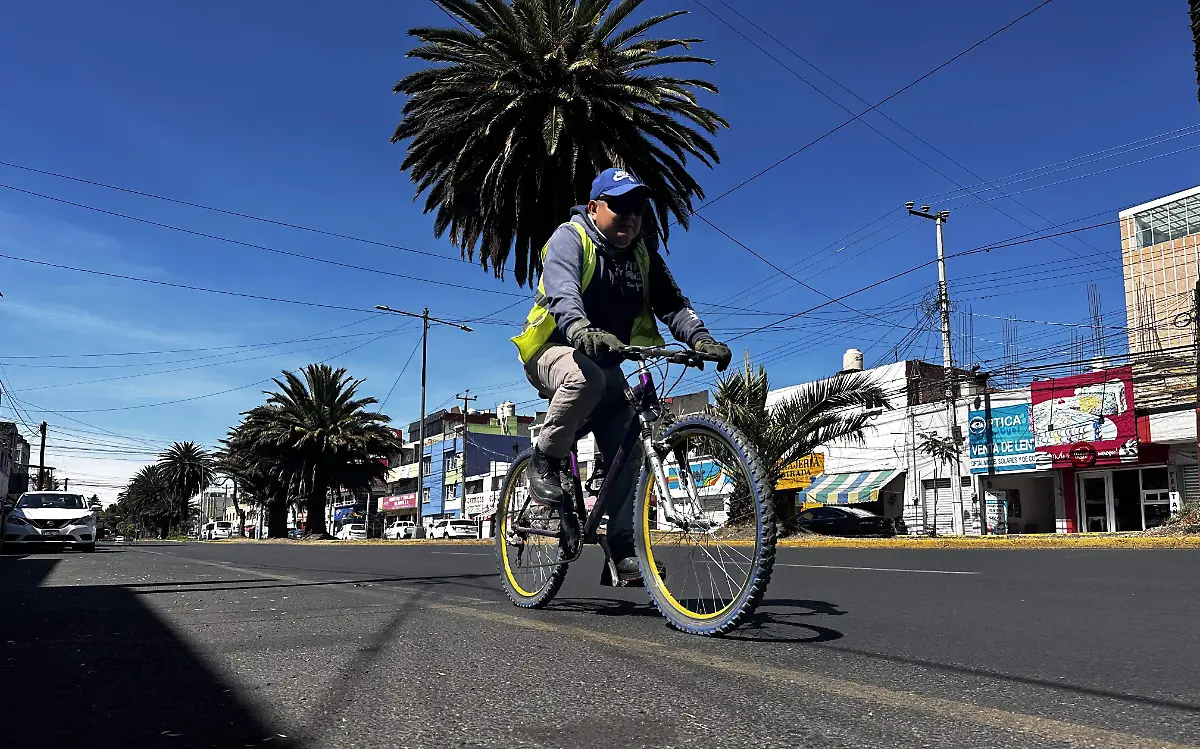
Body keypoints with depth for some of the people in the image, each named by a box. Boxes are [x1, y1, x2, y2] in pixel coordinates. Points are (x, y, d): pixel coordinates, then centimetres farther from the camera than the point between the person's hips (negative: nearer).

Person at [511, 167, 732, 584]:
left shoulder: (642, 257, 10)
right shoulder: (570, 239, -10)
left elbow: (673, 304, 1)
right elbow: (561, 290, -30)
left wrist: (701, 338, -20)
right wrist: (582, 330, -51)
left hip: (607, 365, 6)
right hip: (556, 351, -5)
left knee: (630, 452, -10)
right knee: (587, 378, -40)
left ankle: (623, 552, -4)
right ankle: (544, 464, -18)